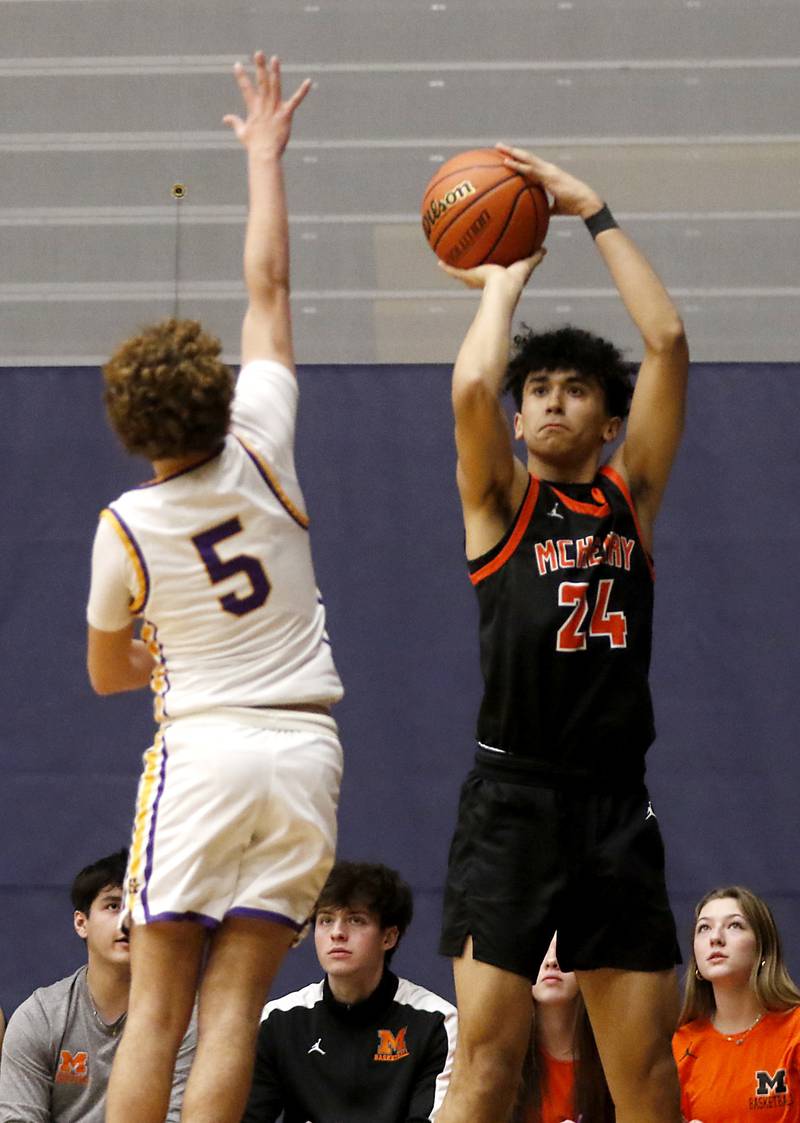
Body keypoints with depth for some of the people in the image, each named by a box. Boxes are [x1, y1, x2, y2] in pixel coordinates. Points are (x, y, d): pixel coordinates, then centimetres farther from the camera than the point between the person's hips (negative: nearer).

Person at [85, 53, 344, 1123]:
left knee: (156, 1008, -1)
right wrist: (266, 156, 18)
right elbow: (269, 288, 9)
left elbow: (108, 674, 12)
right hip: (305, 747, 2)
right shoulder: (261, 452, -2)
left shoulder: (126, 528, -4)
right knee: (234, 1006, -2)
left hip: (203, 747, -2)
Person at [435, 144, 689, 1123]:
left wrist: (594, 213, 3)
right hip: (512, 801, -3)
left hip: (617, 804, 3)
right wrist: (504, 282, 2)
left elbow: (668, 343, 2)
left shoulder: (630, 494, 11)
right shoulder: (500, 500, 5)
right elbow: (472, 387, -14)